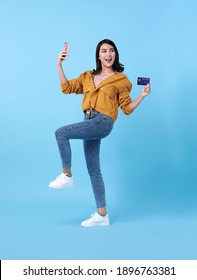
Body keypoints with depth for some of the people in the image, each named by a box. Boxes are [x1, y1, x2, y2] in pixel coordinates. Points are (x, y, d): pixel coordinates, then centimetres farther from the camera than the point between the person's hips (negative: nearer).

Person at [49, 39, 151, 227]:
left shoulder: (120, 79, 5)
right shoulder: (88, 76, 18)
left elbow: (127, 108, 5)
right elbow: (66, 87, 11)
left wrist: (142, 96, -9)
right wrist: (59, 65, 6)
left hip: (103, 122, -6)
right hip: (90, 122, 6)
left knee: (61, 133, -23)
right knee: (93, 171, 7)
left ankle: (67, 175, -6)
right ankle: (102, 215, 15)